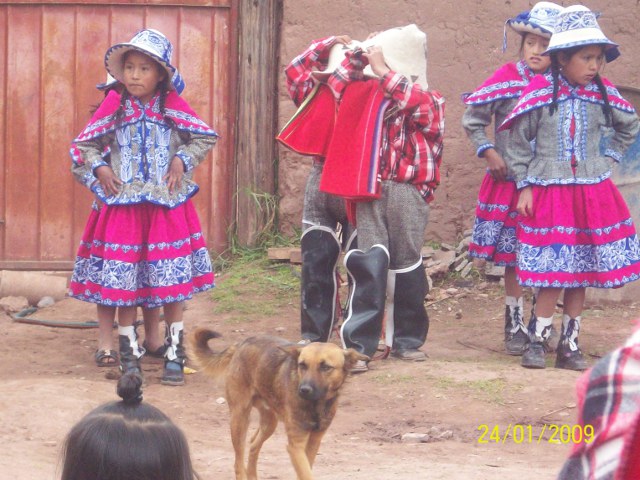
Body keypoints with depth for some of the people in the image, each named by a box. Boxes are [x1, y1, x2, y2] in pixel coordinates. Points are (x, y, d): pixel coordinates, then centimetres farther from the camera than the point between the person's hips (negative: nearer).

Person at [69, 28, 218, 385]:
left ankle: (175, 355, 9)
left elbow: (207, 138, 8)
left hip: (168, 205, -1)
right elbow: (83, 145, 10)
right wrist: (98, 169, -5)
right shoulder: (115, 107, 1)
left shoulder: (173, 106, 0)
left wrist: (182, 159, -4)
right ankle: (129, 353, 12)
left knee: (172, 282, 0)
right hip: (123, 204, 1)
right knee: (123, 281, 1)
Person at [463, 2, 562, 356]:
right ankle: (514, 325, 13)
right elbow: (473, 119, 1)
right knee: (512, 256, 2)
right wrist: (489, 152, -8)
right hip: (509, 180, -1)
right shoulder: (507, 79, -5)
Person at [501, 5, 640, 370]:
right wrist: (524, 187, -3)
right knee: (554, 271, -7)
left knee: (582, 272, 5)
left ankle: (570, 344, 13)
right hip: (549, 190, -3)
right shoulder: (540, 92, -8)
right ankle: (537, 341, 3)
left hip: (592, 190, 3)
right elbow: (519, 142, -1)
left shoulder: (604, 94, 2)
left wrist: (609, 158, 12)